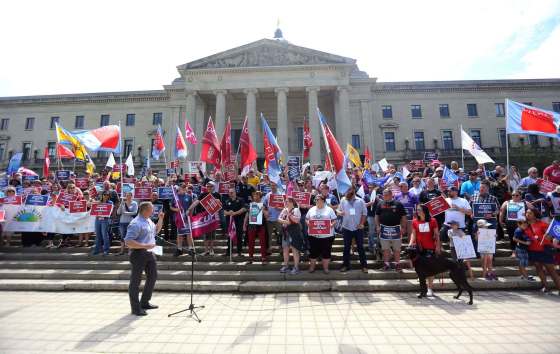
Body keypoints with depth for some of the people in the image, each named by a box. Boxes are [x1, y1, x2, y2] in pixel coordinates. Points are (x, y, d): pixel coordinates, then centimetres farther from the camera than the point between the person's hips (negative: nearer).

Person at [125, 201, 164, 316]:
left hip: (149, 253, 10)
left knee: (153, 276, 18)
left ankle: (145, 302, 33)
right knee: (136, 281, 5)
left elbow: (156, 230, 25)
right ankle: (135, 308, 19)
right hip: (138, 254, -10)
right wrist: (145, 245, -26)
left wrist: (160, 219, 12)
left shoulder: (148, 220, 9)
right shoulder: (136, 223, -21)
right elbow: (128, 242, -26)